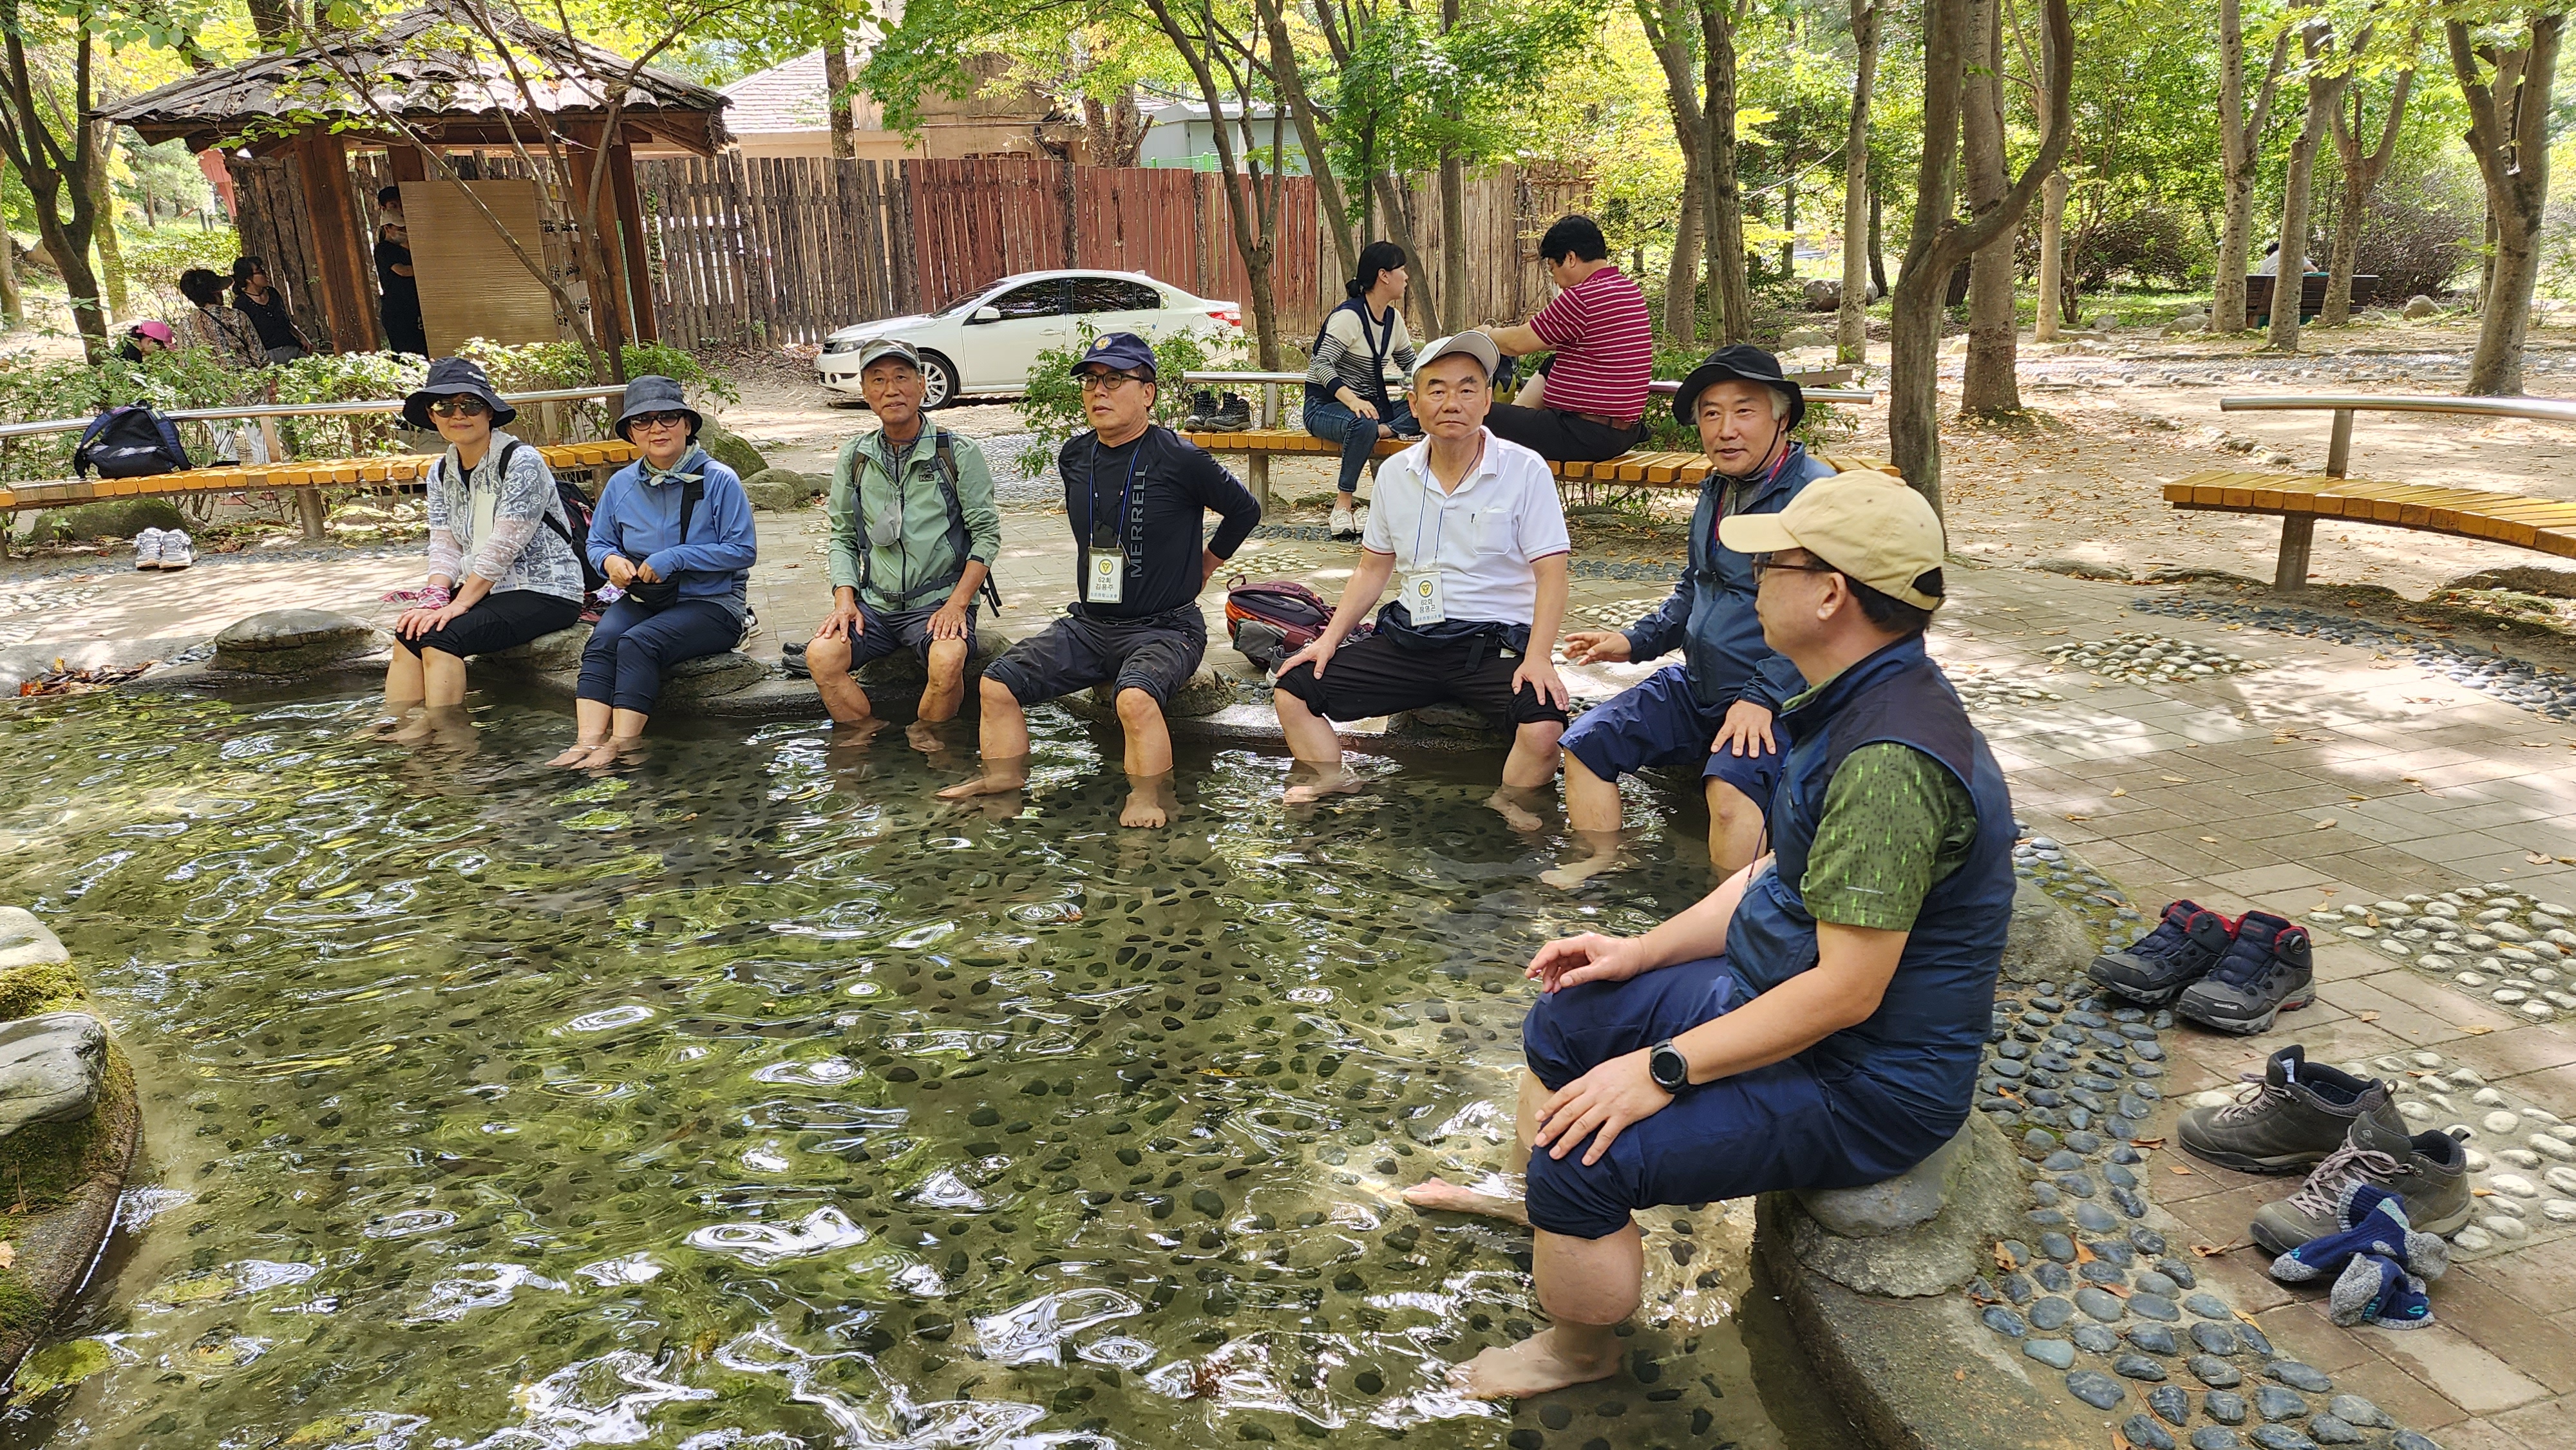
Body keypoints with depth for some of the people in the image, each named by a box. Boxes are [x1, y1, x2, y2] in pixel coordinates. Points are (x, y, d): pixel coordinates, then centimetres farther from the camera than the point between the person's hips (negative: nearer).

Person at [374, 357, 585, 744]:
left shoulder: (522, 462, -13)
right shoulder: (441, 473, 11)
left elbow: (503, 547, -19)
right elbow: (445, 545, 5)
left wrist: (458, 604, -21)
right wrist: (435, 598, -13)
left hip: (544, 592, -7)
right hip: (484, 590, 7)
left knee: (442, 636, -26)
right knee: (408, 633, -17)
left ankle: (442, 733, -17)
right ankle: (395, 728, -17)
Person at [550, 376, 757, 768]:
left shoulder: (719, 480, -6)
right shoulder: (622, 484, 9)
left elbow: (743, 551, -10)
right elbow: (598, 542, 19)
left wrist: (676, 558, -18)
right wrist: (611, 560, -7)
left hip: (711, 604, -5)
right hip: (643, 600, 5)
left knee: (638, 642, -31)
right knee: (601, 640, -26)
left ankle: (621, 746, -34)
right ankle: (587, 741, -38)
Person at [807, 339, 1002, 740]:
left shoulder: (958, 453, 0)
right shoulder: (853, 458, 11)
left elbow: (987, 534, 0)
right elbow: (842, 537, 15)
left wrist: (957, 602, -11)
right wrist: (844, 599, -2)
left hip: (938, 600, -3)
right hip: (874, 603, 3)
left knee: (947, 660, -34)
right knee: (821, 655, -24)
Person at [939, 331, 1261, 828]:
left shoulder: (1178, 461, -12)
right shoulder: (1074, 457, 7)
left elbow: (1245, 511, 2)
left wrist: (1201, 567, 7)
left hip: (1164, 628, -6)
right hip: (1088, 623, 7)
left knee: (1136, 698, -36)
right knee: (997, 685, -6)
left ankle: (1149, 802, -22)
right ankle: (1003, 779, 5)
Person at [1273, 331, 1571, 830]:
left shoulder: (1525, 471, -5)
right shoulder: (1395, 474, 8)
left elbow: (1551, 574, -8)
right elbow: (1373, 568, 16)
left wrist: (1538, 658, -22)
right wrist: (1331, 638, 5)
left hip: (1495, 642, -4)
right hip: (1410, 637, 4)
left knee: (1544, 728, -32)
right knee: (1294, 692, -7)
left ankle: (1510, 803, -4)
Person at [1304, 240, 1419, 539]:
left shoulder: (1393, 319, 10)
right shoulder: (1349, 316, -15)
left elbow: (1410, 362, 18)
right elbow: (1323, 365, -26)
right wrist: (1351, 399, -43)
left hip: (1370, 404, 7)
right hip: (1325, 405, -7)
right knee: (1363, 424, -41)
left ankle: (1379, 432, -33)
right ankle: (1343, 504, -30)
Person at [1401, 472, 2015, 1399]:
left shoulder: (1888, 760, -31)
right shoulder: (1858, 705, 3)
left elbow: (1845, 990, -31)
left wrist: (1665, 1070, -24)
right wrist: (1642, 951, 8)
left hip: (1866, 1087, -10)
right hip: (1774, 997, 11)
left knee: (1583, 1159, -20)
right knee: (1565, 1019, 17)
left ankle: (1582, 1353, 10)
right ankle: (1527, 1207, 42)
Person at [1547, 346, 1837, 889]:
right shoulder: (1717, 488, 12)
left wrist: (1762, 698, -27)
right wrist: (1635, 640, 15)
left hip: (1775, 700, -8)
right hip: (1695, 684, 9)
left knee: (1731, 782, -34)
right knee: (1587, 742, -1)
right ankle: (1602, 866, 10)